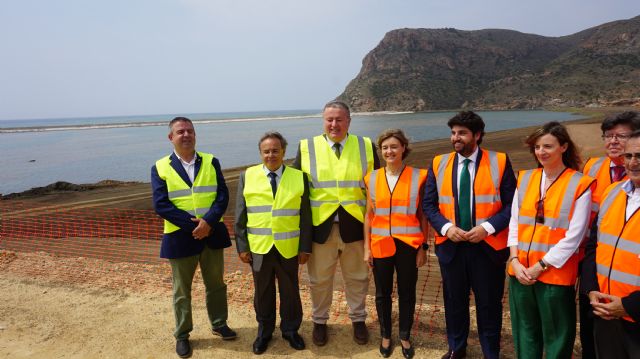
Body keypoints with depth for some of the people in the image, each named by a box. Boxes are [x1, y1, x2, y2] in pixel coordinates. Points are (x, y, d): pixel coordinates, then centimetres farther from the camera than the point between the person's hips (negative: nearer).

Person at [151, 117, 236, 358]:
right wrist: (193, 223, -20)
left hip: (212, 233, 2)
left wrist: (208, 221, -20)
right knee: (182, 290, 11)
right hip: (180, 236, -2)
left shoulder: (211, 162, 3)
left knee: (216, 284, 16)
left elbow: (222, 196, -5)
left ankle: (219, 324, 35)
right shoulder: (160, 168, -3)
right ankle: (182, 335, 28)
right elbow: (161, 205, -12)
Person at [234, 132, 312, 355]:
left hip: (289, 248, 0)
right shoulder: (247, 176, 0)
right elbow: (240, 215, 2)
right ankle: (264, 331, 34)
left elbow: (305, 215, 0)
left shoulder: (298, 177, -1)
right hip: (259, 247, 1)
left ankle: (290, 330, 33)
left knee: (290, 290, 13)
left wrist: (305, 247, -3)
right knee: (263, 292, 14)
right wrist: (242, 246, -1)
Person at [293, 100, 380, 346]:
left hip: (355, 225, 1)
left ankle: (358, 319, 38)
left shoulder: (366, 147, 0)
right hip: (320, 226, 0)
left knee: (357, 278, 16)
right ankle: (319, 321, 35)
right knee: (319, 279, 13)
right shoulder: (306, 148, -1)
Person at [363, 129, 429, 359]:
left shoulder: (417, 177, -5)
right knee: (383, 293, 13)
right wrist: (366, 247, 2)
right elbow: (369, 215, 5)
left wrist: (423, 247, -3)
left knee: (407, 293, 11)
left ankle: (405, 337, 31)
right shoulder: (373, 178, 1)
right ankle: (385, 336, 32)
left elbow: (423, 215, -1)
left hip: (408, 245, -1)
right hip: (381, 245, 2)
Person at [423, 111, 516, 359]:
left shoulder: (499, 162, -4)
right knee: (454, 300, 16)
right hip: (450, 245, 3)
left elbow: (512, 204, -5)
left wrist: (488, 227, -18)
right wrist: (446, 227, -12)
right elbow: (429, 204, 4)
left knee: (489, 303, 10)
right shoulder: (439, 164, 4)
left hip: (488, 245, -2)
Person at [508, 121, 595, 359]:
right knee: (525, 333, 18)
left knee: (556, 338, 11)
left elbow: (574, 236, -11)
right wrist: (514, 260, -5)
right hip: (520, 271, 4)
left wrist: (541, 266, -12)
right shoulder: (525, 179, 6)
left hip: (556, 274, -4)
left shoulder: (580, 185, -8)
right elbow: (514, 223, 6)